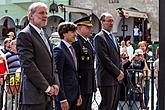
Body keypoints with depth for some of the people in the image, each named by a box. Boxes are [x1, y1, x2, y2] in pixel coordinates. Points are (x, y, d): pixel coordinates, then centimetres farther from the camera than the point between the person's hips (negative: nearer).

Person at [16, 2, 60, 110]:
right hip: (34, 94, -8)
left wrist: (56, 84, 4)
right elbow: (28, 65, -17)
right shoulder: (24, 35, -9)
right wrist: (47, 88, -14)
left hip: (49, 94, 8)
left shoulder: (44, 35, 18)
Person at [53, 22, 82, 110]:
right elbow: (58, 76, -17)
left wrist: (78, 94, 16)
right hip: (65, 95, -8)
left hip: (73, 96, 8)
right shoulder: (59, 50, -13)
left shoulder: (71, 49, 14)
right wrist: (62, 99, -19)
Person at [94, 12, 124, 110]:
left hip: (117, 78, 9)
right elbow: (104, 59, -16)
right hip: (107, 78, -9)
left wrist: (120, 71, 6)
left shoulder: (113, 37, 19)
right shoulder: (99, 37, -9)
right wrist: (117, 73, -13)